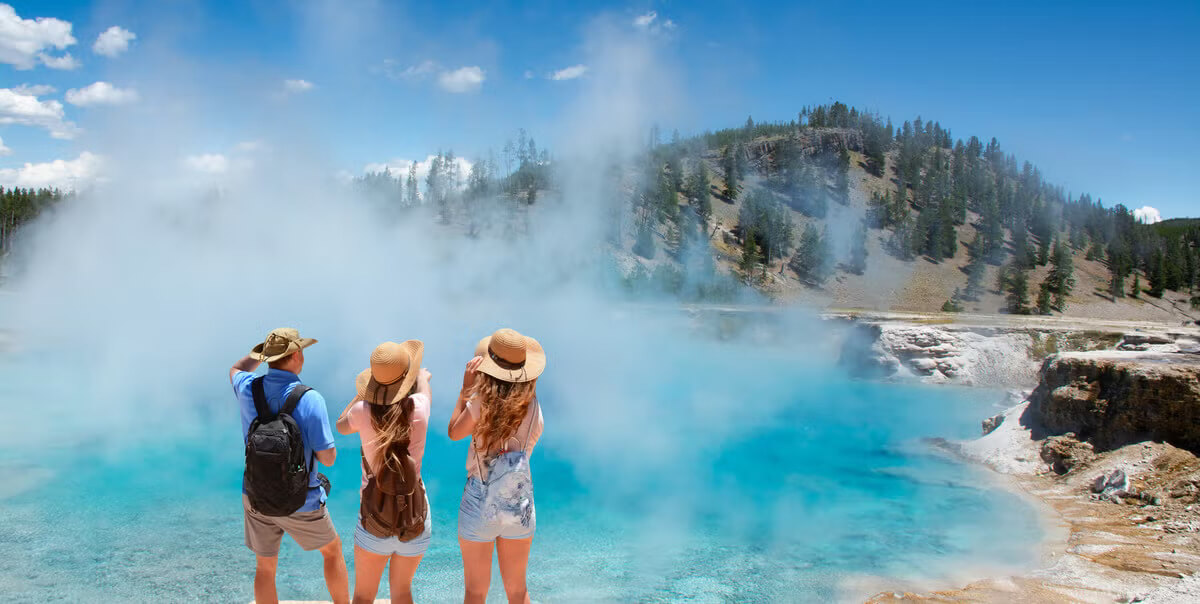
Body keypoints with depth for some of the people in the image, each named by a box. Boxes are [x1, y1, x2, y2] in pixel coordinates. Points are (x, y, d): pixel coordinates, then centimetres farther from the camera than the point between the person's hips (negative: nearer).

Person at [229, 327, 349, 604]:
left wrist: (266, 350, 14)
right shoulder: (310, 400, -25)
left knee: (264, 567, 20)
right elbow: (328, 458, -18)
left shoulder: (249, 389, -11)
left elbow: (235, 370, 17)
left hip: (256, 498, 4)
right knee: (332, 549, 22)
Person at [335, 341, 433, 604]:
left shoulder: (363, 411, -15)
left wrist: (363, 393, 22)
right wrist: (423, 377, 35)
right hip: (415, 524, 1)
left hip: (375, 524, -1)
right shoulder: (419, 408, -15)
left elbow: (341, 426, 12)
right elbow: (423, 381, 13)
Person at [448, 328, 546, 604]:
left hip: (480, 505, -3)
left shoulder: (482, 402, -16)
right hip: (520, 506, 3)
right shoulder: (533, 408, -6)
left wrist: (465, 389, 2)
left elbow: (454, 433, -2)